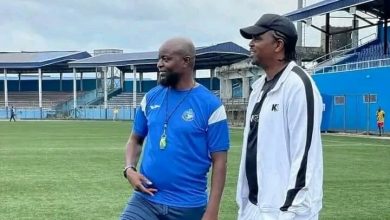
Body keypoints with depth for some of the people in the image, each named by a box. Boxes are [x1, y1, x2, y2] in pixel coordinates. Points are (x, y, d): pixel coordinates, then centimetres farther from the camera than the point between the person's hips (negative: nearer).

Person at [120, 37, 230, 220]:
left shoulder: (210, 105, -7)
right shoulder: (151, 98, 5)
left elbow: (219, 161, -7)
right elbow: (135, 139, 16)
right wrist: (129, 169, -4)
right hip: (145, 200, 3)